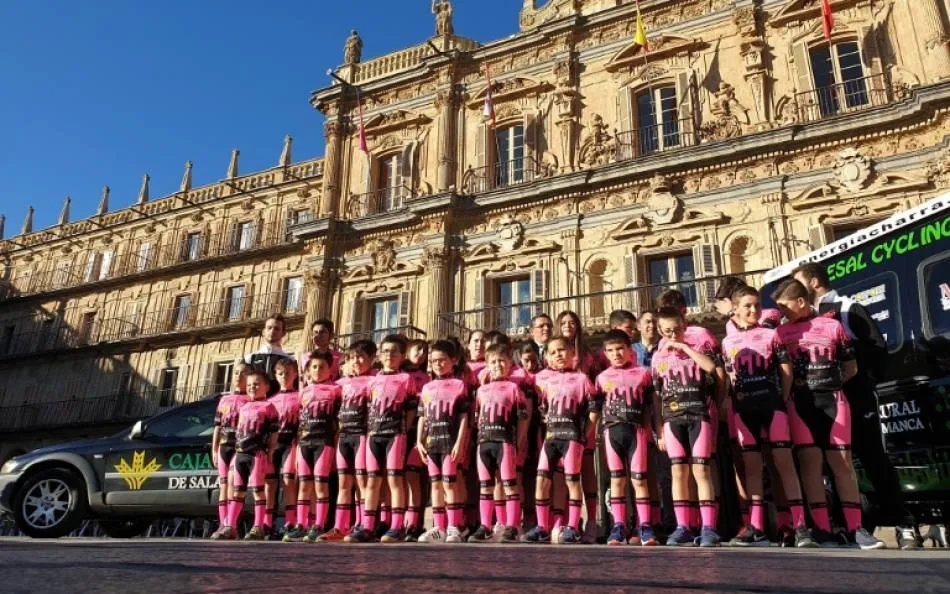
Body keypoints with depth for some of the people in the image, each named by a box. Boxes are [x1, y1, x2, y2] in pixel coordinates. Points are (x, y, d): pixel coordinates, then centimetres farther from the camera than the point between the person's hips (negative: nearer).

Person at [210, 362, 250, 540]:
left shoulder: (252, 400, 4)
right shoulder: (224, 400, 21)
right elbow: (217, 426, 19)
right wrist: (214, 449, 12)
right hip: (224, 446, 6)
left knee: (233, 482, -16)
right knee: (223, 485, 4)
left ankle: (231, 525, -18)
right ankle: (223, 525, 5)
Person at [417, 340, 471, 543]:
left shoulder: (459, 385, -1)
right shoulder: (427, 388, 14)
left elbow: (464, 417, -5)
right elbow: (422, 417, 15)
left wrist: (460, 442, -11)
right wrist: (419, 441, 6)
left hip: (450, 440, -5)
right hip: (431, 441, 5)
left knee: (449, 483, -5)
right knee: (435, 484, 9)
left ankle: (454, 527, 3)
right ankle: (439, 527, 16)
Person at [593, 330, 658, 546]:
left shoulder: (643, 374, 5)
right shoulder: (602, 378, 8)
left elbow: (650, 406, 6)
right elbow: (596, 409, 10)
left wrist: (652, 432, 1)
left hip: (636, 430, -1)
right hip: (612, 431, 1)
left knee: (639, 479, 0)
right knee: (617, 480, 5)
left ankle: (644, 527, 5)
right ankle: (618, 527, 8)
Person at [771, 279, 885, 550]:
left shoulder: (833, 326, 9)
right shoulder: (781, 333, 10)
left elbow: (851, 367, 13)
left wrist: (828, 383, 2)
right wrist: (791, 386, -3)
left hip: (832, 399, 0)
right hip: (800, 403, 0)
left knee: (842, 462, 0)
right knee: (811, 461, -4)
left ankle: (855, 529, 3)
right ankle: (822, 530, -1)